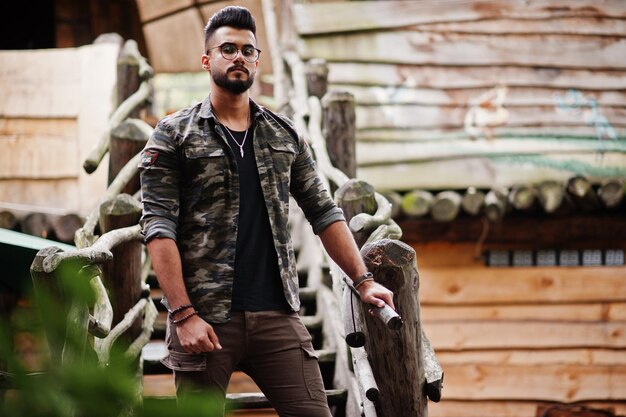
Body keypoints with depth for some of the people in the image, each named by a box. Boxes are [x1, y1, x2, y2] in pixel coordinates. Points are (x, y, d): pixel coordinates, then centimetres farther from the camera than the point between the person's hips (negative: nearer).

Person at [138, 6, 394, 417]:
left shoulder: (285, 136, 14)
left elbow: (324, 213, 16)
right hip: (204, 319, -3)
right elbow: (159, 227, -5)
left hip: (277, 314, 3)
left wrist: (363, 280, 5)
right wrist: (183, 314, -14)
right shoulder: (175, 134, 2)